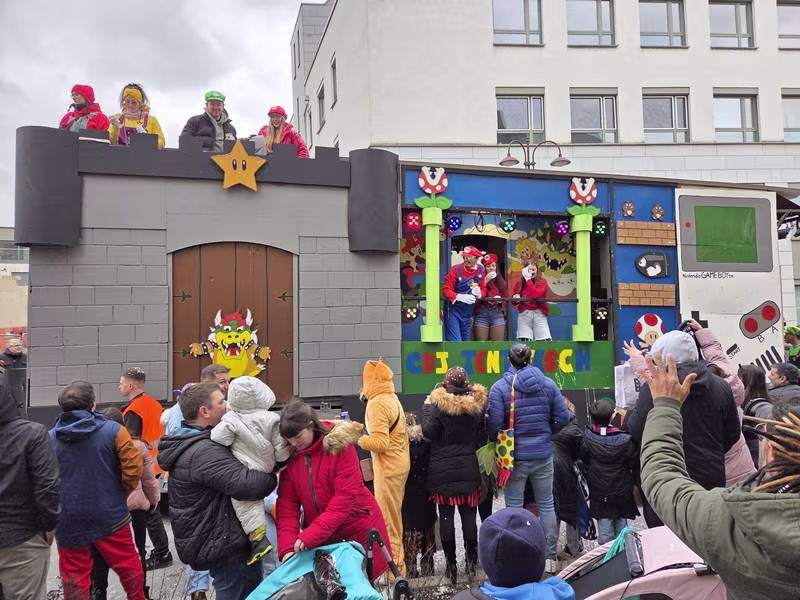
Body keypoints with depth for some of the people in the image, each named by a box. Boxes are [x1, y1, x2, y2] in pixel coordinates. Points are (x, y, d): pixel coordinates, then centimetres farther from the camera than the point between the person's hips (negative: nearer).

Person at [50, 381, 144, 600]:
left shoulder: (49, 437, -3)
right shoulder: (113, 430, -10)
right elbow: (133, 467, -14)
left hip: (68, 521, 2)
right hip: (110, 516, -2)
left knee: (74, 575, 12)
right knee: (129, 566, 15)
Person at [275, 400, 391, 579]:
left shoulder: (339, 445, -18)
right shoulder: (290, 457, -4)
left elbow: (346, 497, -23)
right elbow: (287, 504, -6)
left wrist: (310, 536, -29)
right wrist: (287, 547, -19)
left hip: (358, 530, -4)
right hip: (320, 537, 4)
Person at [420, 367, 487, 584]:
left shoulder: (437, 403, -10)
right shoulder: (477, 403, 1)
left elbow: (428, 431, -14)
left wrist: (426, 407, -3)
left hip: (442, 471, -3)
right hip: (469, 470, 3)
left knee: (446, 517, 5)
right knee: (469, 517, 9)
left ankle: (451, 565, 10)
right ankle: (471, 562, 16)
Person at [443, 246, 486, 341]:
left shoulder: (481, 270, 2)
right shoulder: (456, 270, -13)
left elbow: (483, 289, 6)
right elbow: (446, 290, -16)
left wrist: (480, 293, -19)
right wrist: (460, 297, -34)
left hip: (468, 314, 6)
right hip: (453, 312, -5)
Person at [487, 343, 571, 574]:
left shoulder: (500, 387, -10)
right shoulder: (548, 384, 0)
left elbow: (494, 424, -13)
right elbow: (563, 418, 1)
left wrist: (497, 440, 7)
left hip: (514, 457, -3)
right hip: (543, 455, 3)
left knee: (514, 508, 7)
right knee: (547, 505, 14)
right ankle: (549, 557, 21)